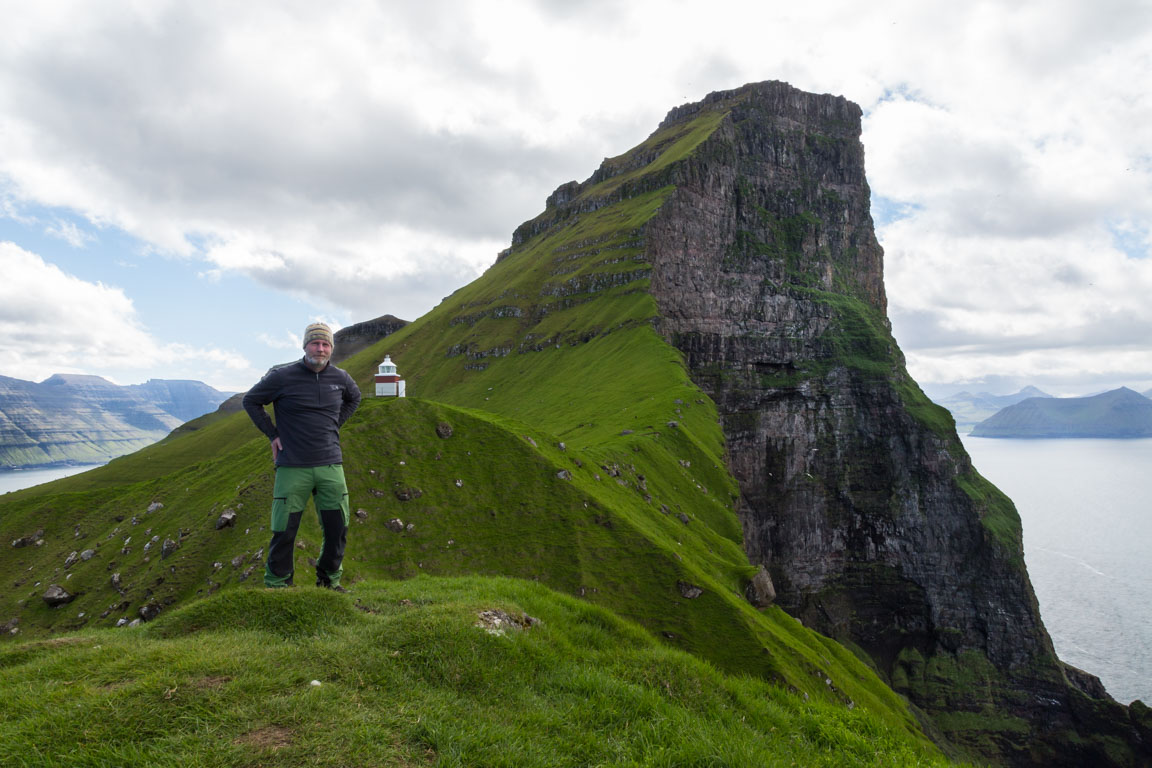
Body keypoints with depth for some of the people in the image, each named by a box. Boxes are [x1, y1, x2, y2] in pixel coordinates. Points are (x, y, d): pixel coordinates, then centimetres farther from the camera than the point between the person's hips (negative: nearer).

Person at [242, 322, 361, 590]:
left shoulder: (340, 378, 4)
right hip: (293, 468, -3)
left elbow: (354, 398, 27)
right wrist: (273, 434, 0)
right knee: (284, 531, 0)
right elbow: (251, 401, 7)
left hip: (330, 466, 4)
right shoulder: (283, 376, -7)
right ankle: (276, 584, 18)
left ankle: (330, 580, 26)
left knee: (338, 529, 6)